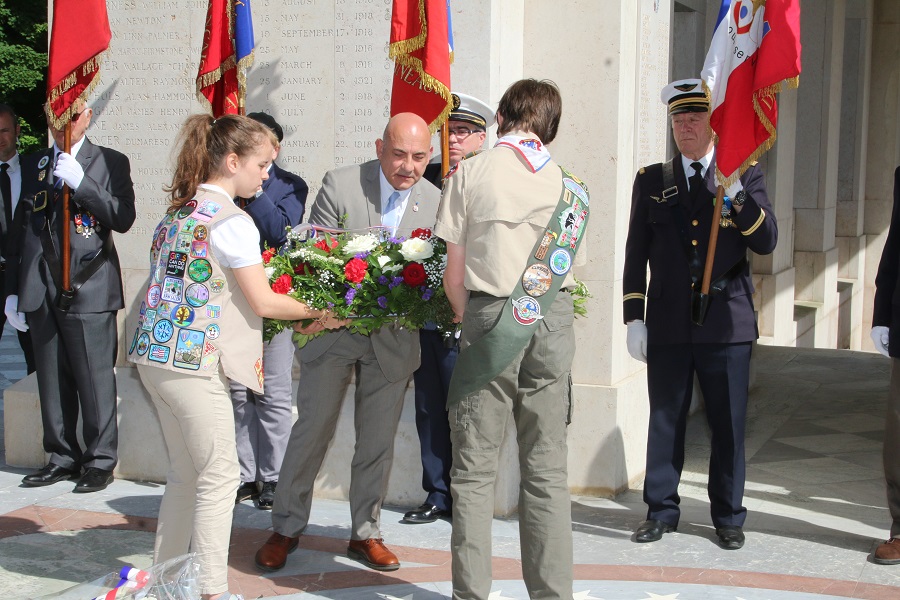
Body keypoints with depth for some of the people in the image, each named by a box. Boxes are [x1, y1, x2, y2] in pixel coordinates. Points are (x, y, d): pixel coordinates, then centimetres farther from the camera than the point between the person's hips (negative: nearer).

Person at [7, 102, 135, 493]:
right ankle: (62, 458, 21)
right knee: (52, 383, 10)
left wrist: (81, 182, -18)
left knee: (95, 382, -2)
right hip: (40, 292, 4)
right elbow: (21, 230, 16)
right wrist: (13, 291, 13)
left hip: (88, 289, -4)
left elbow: (123, 219, -10)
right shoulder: (33, 165, 15)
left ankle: (100, 461, 9)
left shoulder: (110, 163, 3)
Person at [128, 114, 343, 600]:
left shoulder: (178, 209, 14)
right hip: (195, 361, -9)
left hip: (154, 354, 9)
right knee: (219, 476, 0)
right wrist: (319, 312, 2)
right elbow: (264, 302, -12)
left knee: (185, 471, 18)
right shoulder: (230, 220, -13)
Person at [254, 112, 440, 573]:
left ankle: (365, 533, 26)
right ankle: (286, 528, 21)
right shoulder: (340, 185, -12)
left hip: (393, 337, 2)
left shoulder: (435, 202, -4)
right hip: (333, 327, -2)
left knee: (378, 440, 11)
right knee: (312, 428, 5)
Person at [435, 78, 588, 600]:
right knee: (547, 470, 8)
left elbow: (454, 276, -1)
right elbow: (564, 268, 7)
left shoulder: (469, 174, 0)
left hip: (489, 314, -2)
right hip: (551, 321, 2)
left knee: (475, 468, 4)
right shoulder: (570, 184, 6)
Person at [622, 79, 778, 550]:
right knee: (665, 421, 8)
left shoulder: (745, 175, 4)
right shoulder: (652, 180, 8)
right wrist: (633, 318, 1)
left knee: (729, 426, 5)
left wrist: (736, 194, -19)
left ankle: (728, 516, 20)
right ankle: (661, 511, 21)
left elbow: (766, 243, -5)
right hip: (668, 326, 1)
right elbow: (636, 253, 7)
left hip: (727, 325, -1)